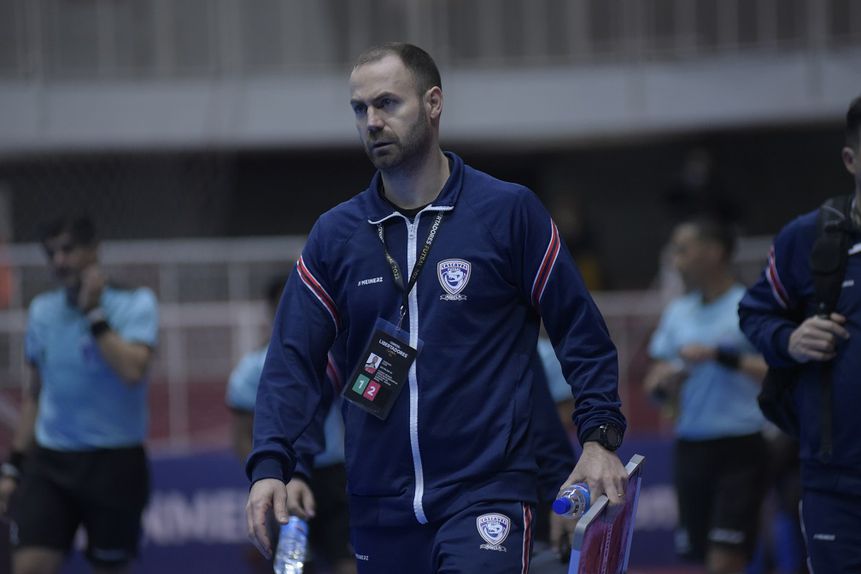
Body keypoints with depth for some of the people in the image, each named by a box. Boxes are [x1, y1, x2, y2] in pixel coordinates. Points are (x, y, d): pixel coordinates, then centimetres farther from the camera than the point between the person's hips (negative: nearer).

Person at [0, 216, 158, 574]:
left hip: (114, 463, -3)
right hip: (50, 462, 3)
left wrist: (93, 312, -17)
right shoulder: (42, 311, 9)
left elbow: (132, 370, -23)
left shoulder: (135, 305, -5)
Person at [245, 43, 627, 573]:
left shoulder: (510, 212, 0)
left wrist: (601, 437, -7)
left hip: (488, 494, -4)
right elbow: (293, 359, 5)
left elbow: (580, 330, 3)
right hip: (380, 506, 4)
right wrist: (271, 465, -8)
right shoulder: (335, 235, 8)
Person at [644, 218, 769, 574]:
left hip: (739, 450, -6)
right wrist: (663, 382, -6)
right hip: (691, 447, 6)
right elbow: (655, 383, 17)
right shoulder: (678, 314, 12)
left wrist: (721, 357, -23)